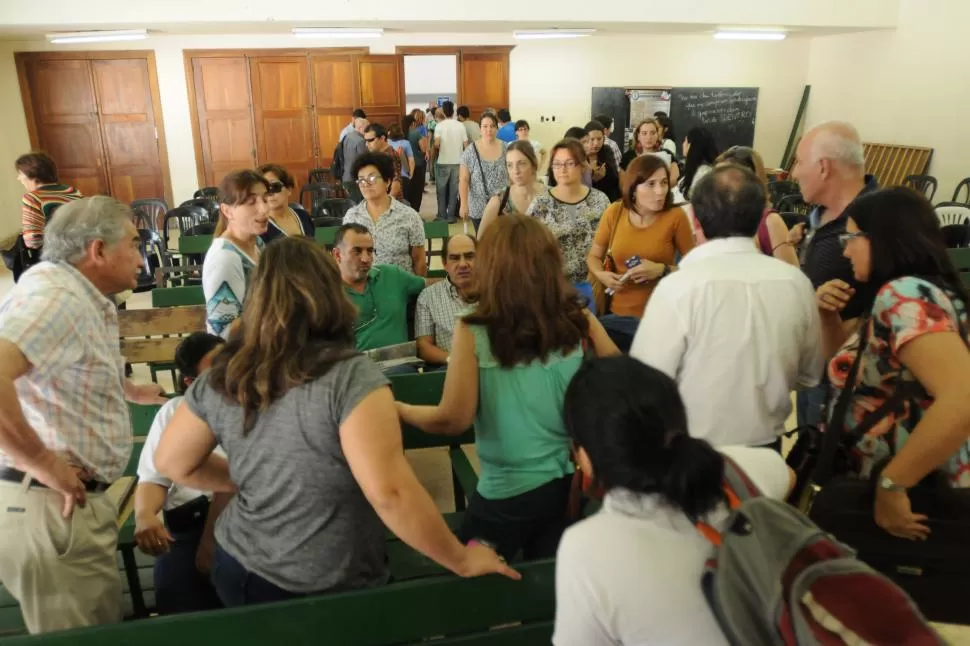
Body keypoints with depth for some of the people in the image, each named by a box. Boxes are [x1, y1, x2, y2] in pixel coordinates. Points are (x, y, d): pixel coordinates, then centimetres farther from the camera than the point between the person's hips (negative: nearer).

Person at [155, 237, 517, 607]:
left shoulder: (220, 378, -6)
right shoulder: (351, 376, -24)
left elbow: (171, 463, 6)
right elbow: (389, 493, -29)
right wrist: (462, 560, -19)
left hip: (238, 569, 5)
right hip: (327, 589, -4)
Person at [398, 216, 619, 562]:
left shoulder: (474, 333, -19)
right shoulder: (579, 321, -10)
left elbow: (454, 420, -14)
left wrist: (397, 409, 3)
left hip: (508, 491, -4)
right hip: (571, 481, 4)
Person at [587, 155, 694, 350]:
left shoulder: (675, 216, -12)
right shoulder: (615, 212, -5)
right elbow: (593, 256, 8)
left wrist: (662, 270, -20)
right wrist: (601, 275, -12)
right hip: (616, 314, 3)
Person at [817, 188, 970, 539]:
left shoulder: (905, 296, -23)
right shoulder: (897, 296, 7)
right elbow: (852, 361, 20)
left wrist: (890, 484, -30)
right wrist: (829, 315, 1)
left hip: (916, 501, -9)